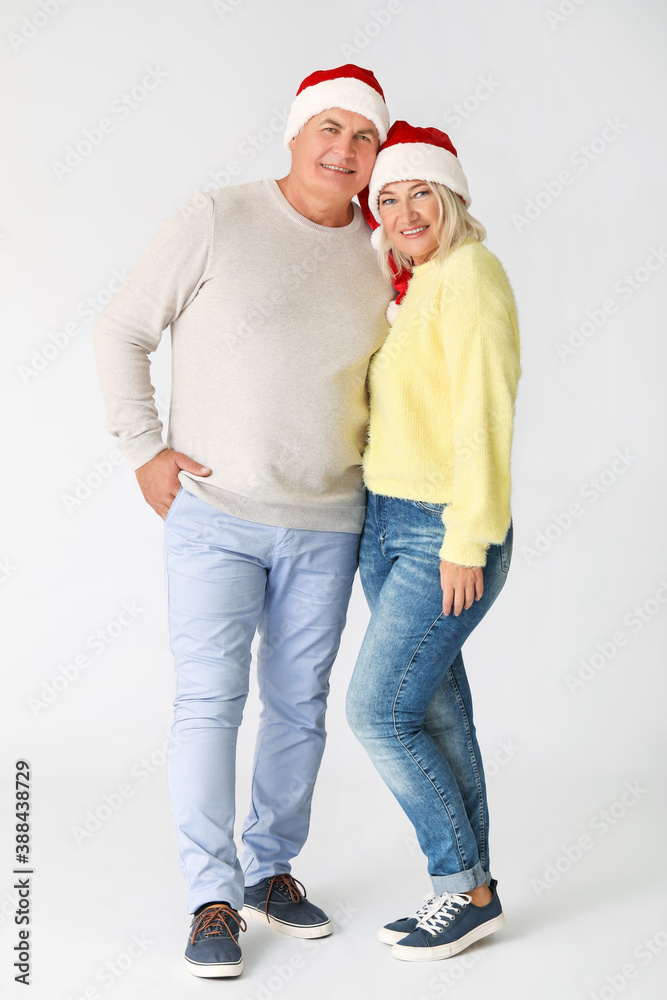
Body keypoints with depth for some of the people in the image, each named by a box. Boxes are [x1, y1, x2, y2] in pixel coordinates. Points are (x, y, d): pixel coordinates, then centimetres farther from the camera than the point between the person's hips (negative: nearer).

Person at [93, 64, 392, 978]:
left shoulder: (377, 259, 7)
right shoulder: (216, 221, -6)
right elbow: (121, 332, -1)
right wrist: (143, 449, -6)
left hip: (327, 525, 4)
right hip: (213, 514, -4)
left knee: (299, 705, 10)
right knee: (209, 701, -4)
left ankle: (272, 870, 28)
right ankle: (214, 898, 9)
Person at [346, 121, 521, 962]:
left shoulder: (470, 275, -13)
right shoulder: (412, 292, 13)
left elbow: (485, 413, -19)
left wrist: (467, 541, -21)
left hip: (447, 535, -8)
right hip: (385, 523, 8)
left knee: (377, 711, -8)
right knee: (436, 712, 11)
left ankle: (465, 888, 8)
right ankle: (471, 890, 21)